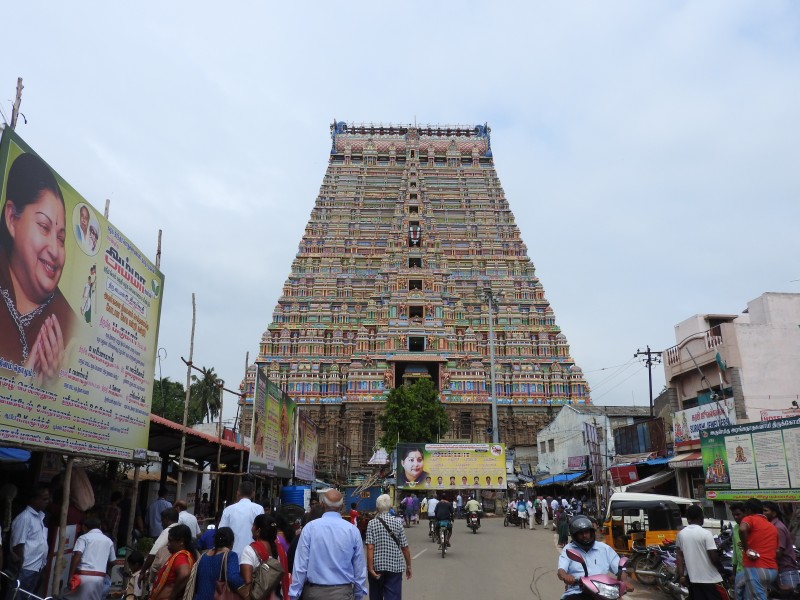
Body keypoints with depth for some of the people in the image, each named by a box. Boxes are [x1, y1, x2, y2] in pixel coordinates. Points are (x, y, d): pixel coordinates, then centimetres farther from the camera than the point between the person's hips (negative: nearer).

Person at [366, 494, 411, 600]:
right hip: (394, 567, 0)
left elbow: (370, 548, -13)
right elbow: (405, 547, -2)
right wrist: (408, 566, 8)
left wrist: (370, 568, -13)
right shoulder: (397, 522, -3)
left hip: (376, 566, 0)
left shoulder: (372, 523, -5)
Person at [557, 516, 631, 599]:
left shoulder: (604, 548, 17)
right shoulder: (568, 549, 10)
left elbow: (620, 568, 15)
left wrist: (624, 582, -8)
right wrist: (565, 576, -28)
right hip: (576, 593, -2)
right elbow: (561, 570, -3)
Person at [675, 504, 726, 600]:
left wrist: (681, 575, 8)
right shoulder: (705, 533, -14)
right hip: (709, 578, -5)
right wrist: (721, 568, 4)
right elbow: (713, 557, -15)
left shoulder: (681, 534, 2)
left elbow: (679, 556, 4)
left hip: (692, 578, 5)